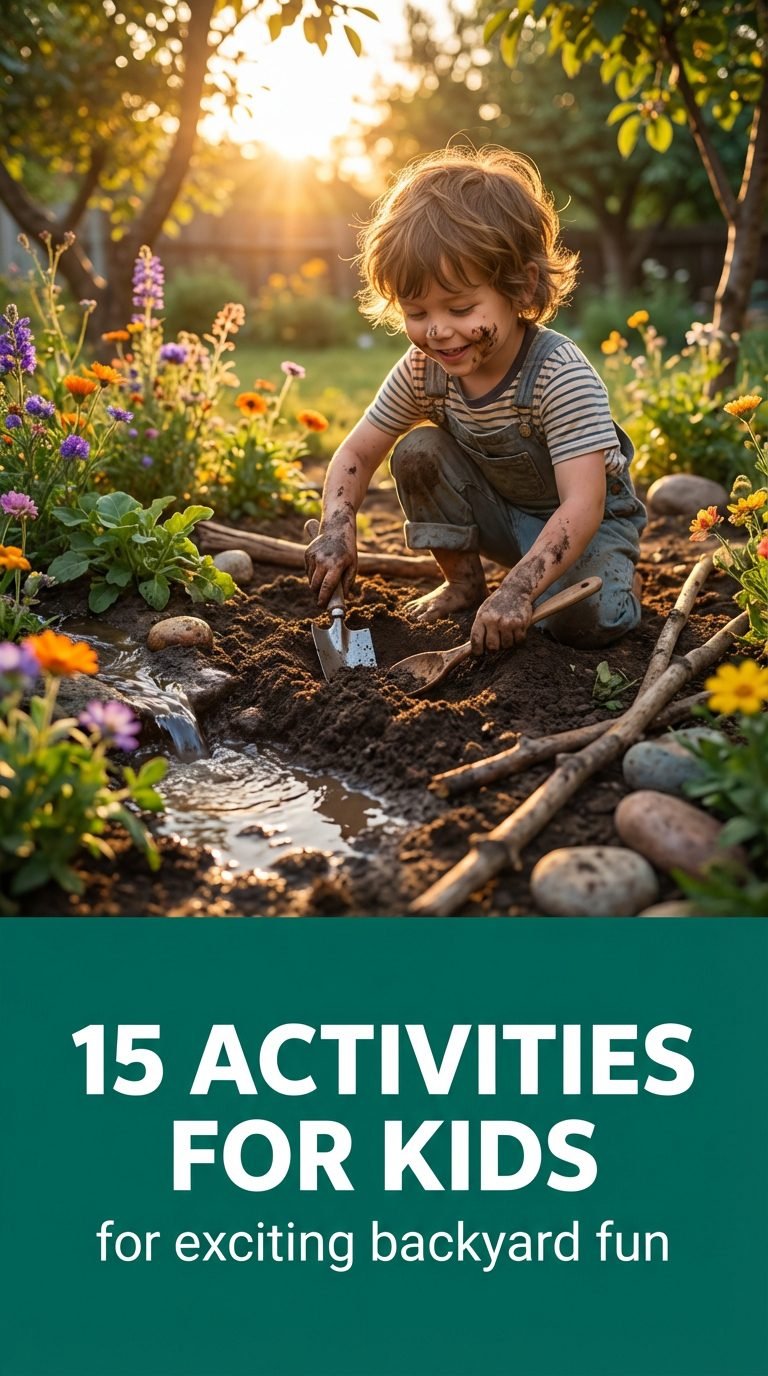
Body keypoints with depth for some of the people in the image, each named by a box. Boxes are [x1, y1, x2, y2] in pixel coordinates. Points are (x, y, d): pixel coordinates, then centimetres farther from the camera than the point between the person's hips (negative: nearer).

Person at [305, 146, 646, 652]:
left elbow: (582, 506, -39)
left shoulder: (562, 376, -34)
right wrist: (338, 528, -26)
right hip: (500, 514, 5)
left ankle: (620, 576, 6)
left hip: (591, 520, -5)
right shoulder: (423, 370, -16)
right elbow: (358, 451, -6)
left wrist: (517, 589, -51)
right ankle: (464, 581, 2)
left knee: (587, 618, -31)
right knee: (417, 452, -16)